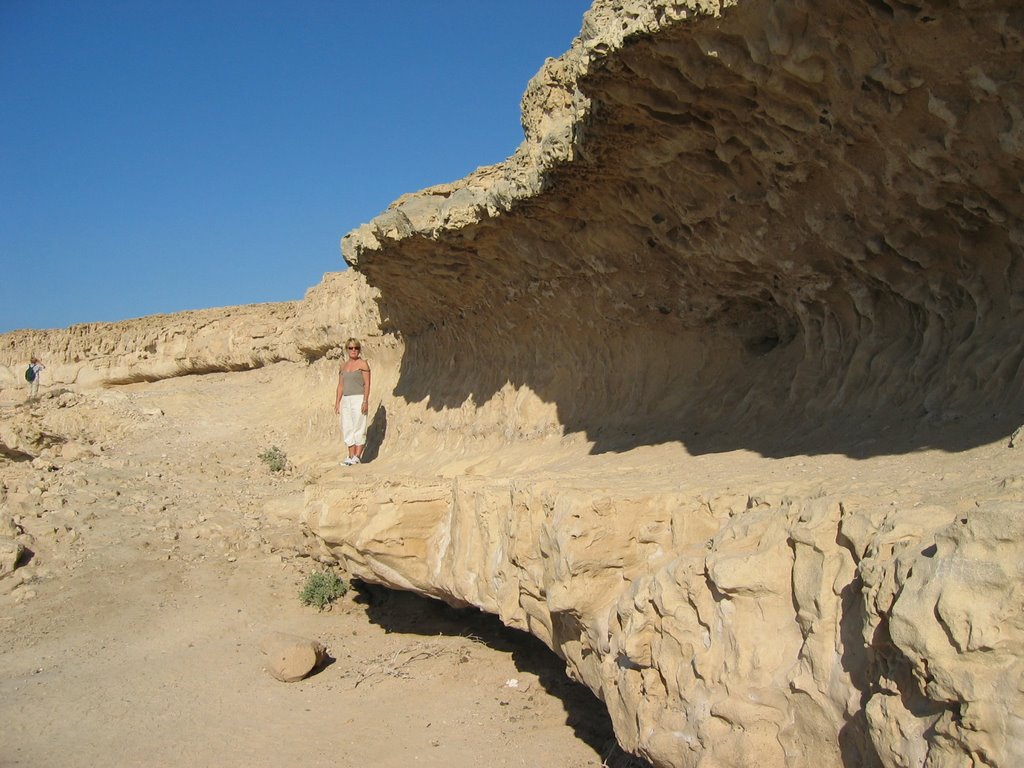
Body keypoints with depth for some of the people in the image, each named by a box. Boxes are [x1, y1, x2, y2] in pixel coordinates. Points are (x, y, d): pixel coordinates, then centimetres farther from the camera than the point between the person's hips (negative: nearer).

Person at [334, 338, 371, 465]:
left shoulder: (363, 364, -3)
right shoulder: (343, 366, 14)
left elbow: (367, 384, -8)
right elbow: (340, 385, 16)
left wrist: (365, 401, -16)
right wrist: (337, 402, 10)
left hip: (359, 399, -6)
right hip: (346, 400, 6)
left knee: (359, 428, -6)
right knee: (347, 429, 5)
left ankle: (357, 457, -4)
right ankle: (351, 457, 8)